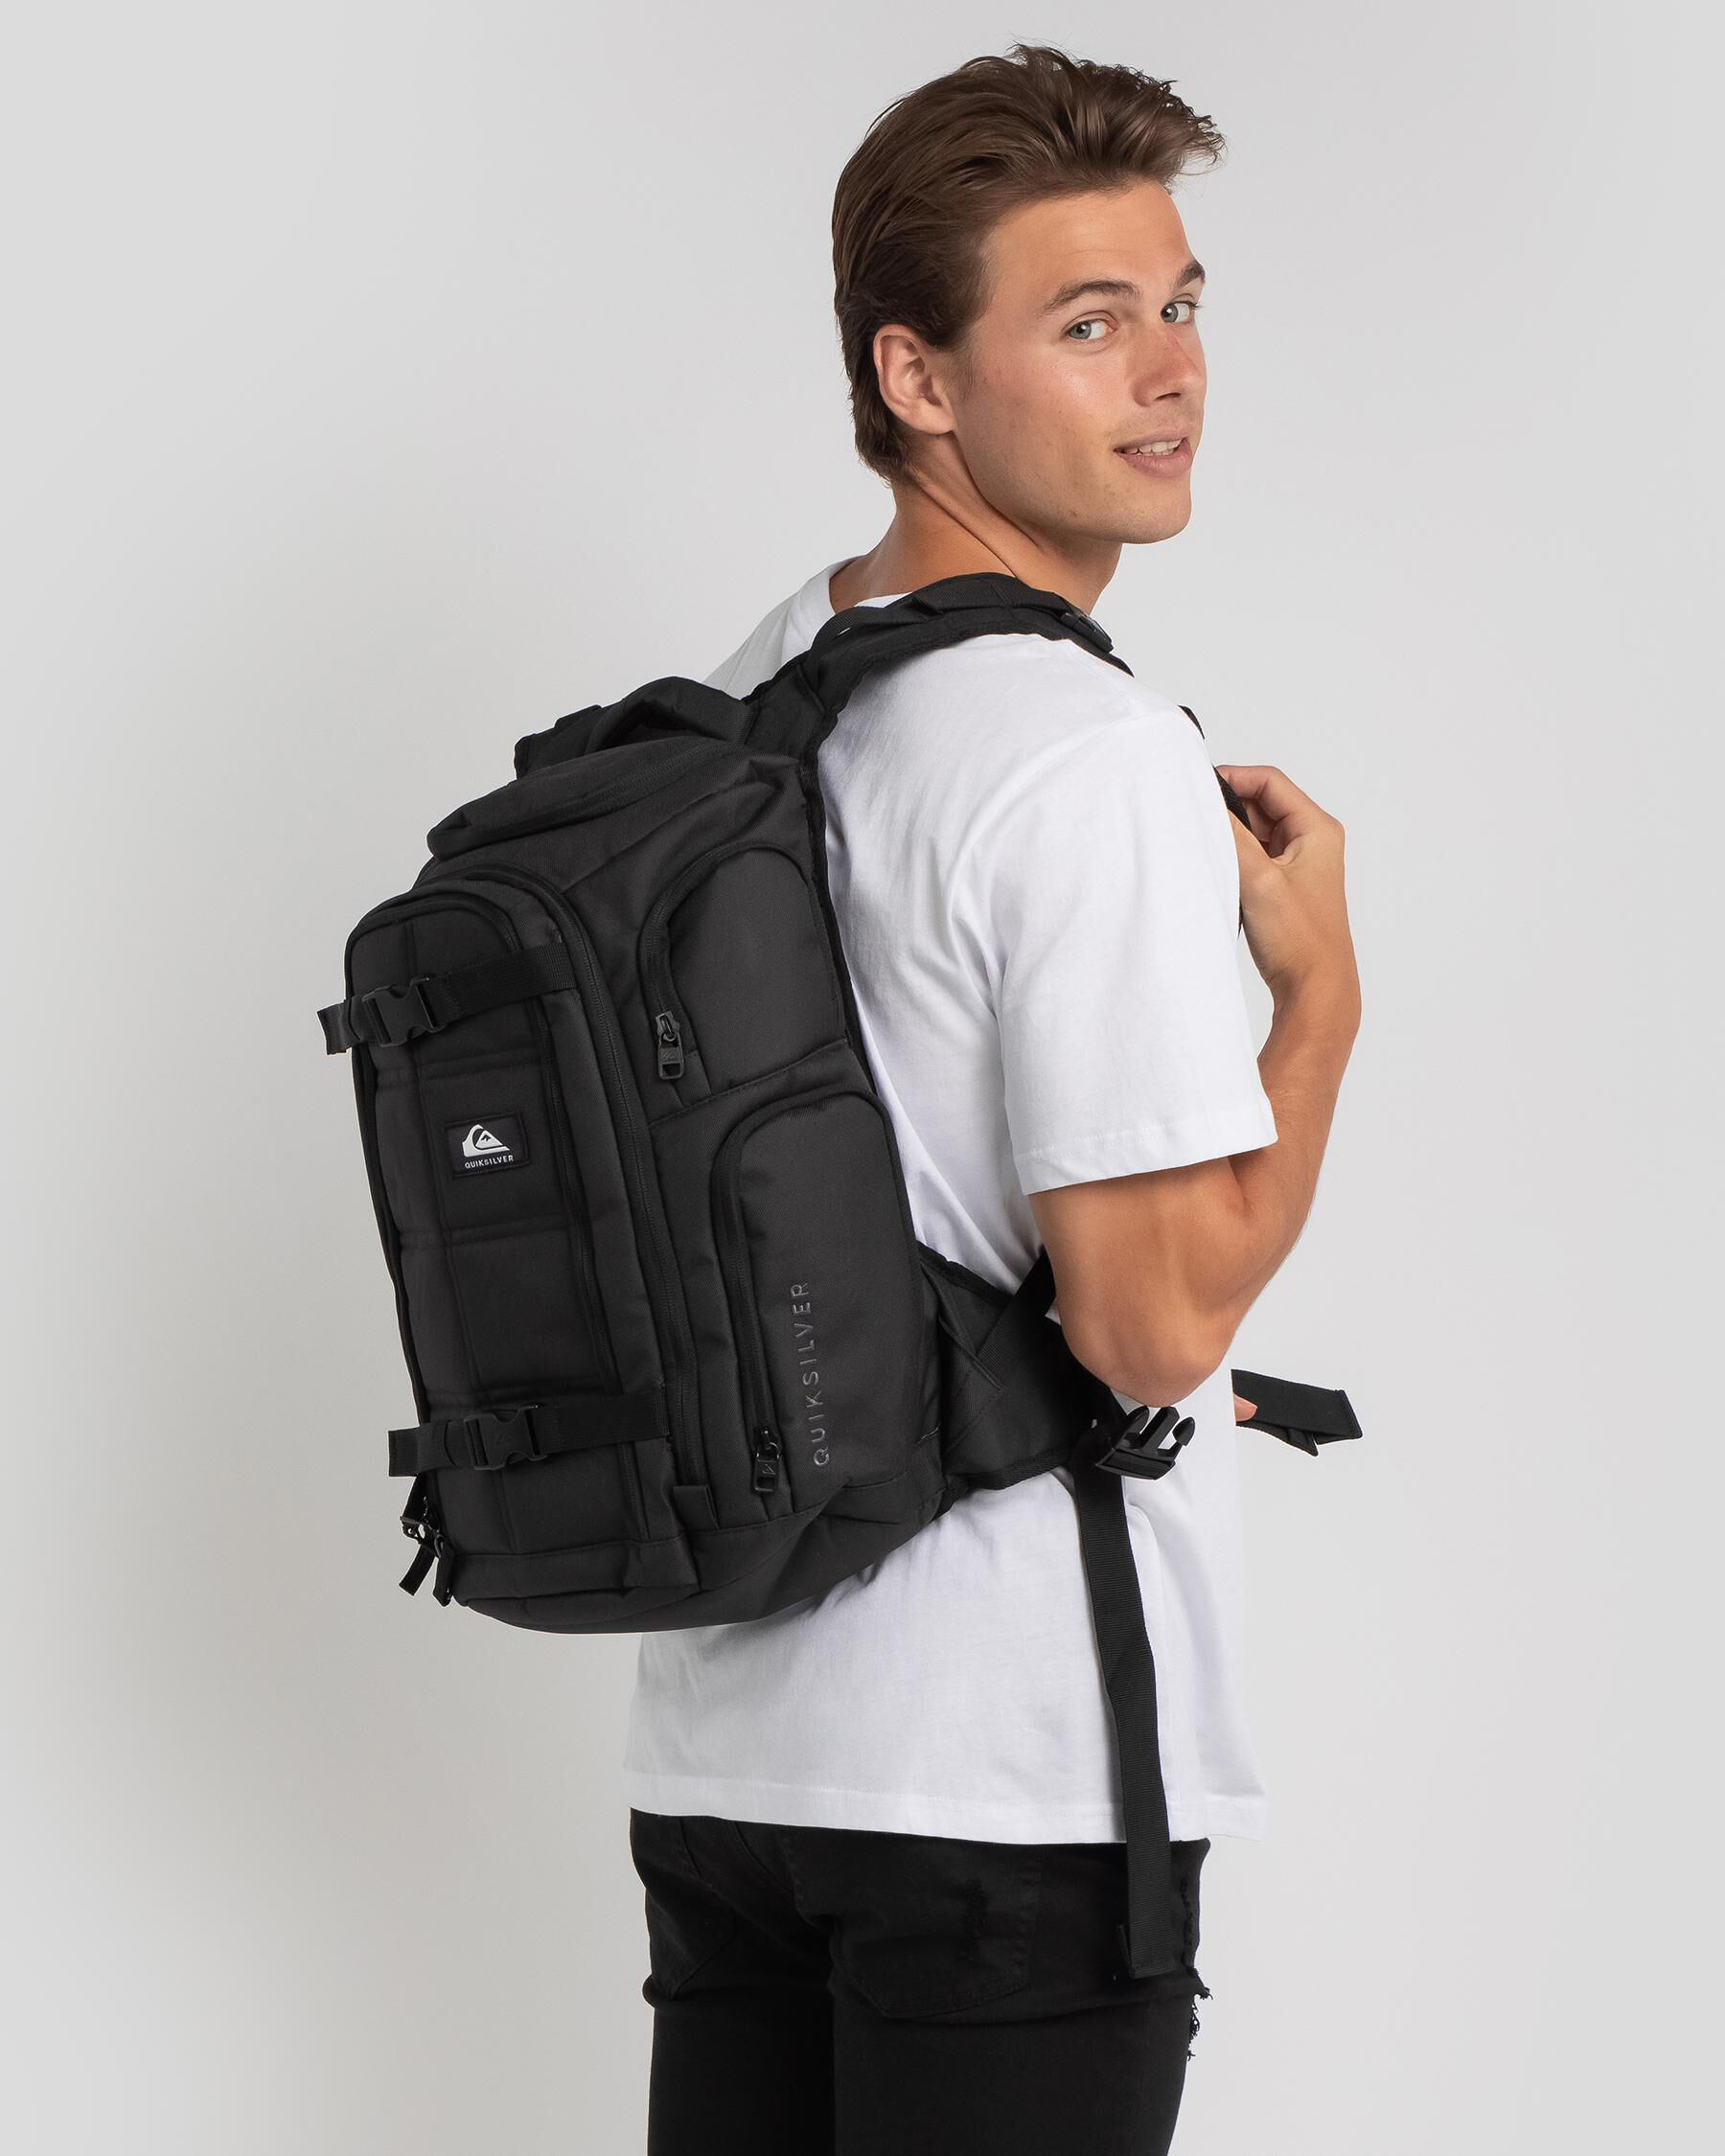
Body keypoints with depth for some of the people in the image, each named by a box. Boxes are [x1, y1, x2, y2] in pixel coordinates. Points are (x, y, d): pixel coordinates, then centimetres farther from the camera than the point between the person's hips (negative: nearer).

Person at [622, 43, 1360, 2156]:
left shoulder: (744, 700, 11)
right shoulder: (1092, 754, -16)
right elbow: (1160, 1313, -20)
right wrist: (1318, 978, -6)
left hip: (721, 1725, 8)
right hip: (1008, 1759, -8)